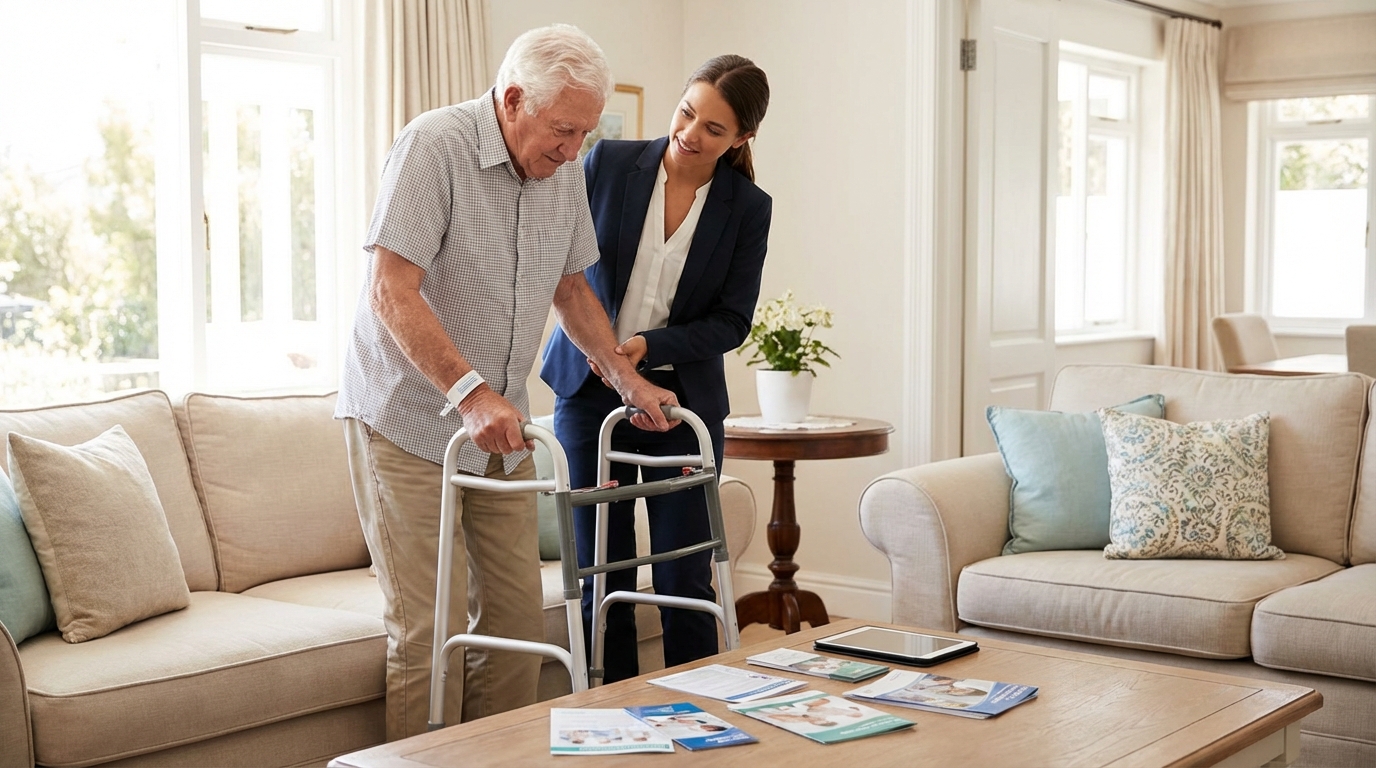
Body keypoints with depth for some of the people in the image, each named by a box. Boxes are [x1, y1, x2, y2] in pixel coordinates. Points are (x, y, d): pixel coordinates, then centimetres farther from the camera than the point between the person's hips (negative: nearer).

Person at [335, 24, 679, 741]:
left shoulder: (564, 170, 6)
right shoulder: (432, 146, -17)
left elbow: (569, 285, 20)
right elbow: (392, 294, -25)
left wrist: (626, 376, 11)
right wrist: (469, 392, -33)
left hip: (501, 426, 7)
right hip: (407, 421, -7)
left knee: (517, 616, 7)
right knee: (430, 628, -7)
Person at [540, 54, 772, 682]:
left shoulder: (748, 208, -3)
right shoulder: (607, 164, -3)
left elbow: (732, 321, -3)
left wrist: (650, 344, -17)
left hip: (683, 400, 0)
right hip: (589, 391, 1)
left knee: (684, 580, 2)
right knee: (600, 580, 4)